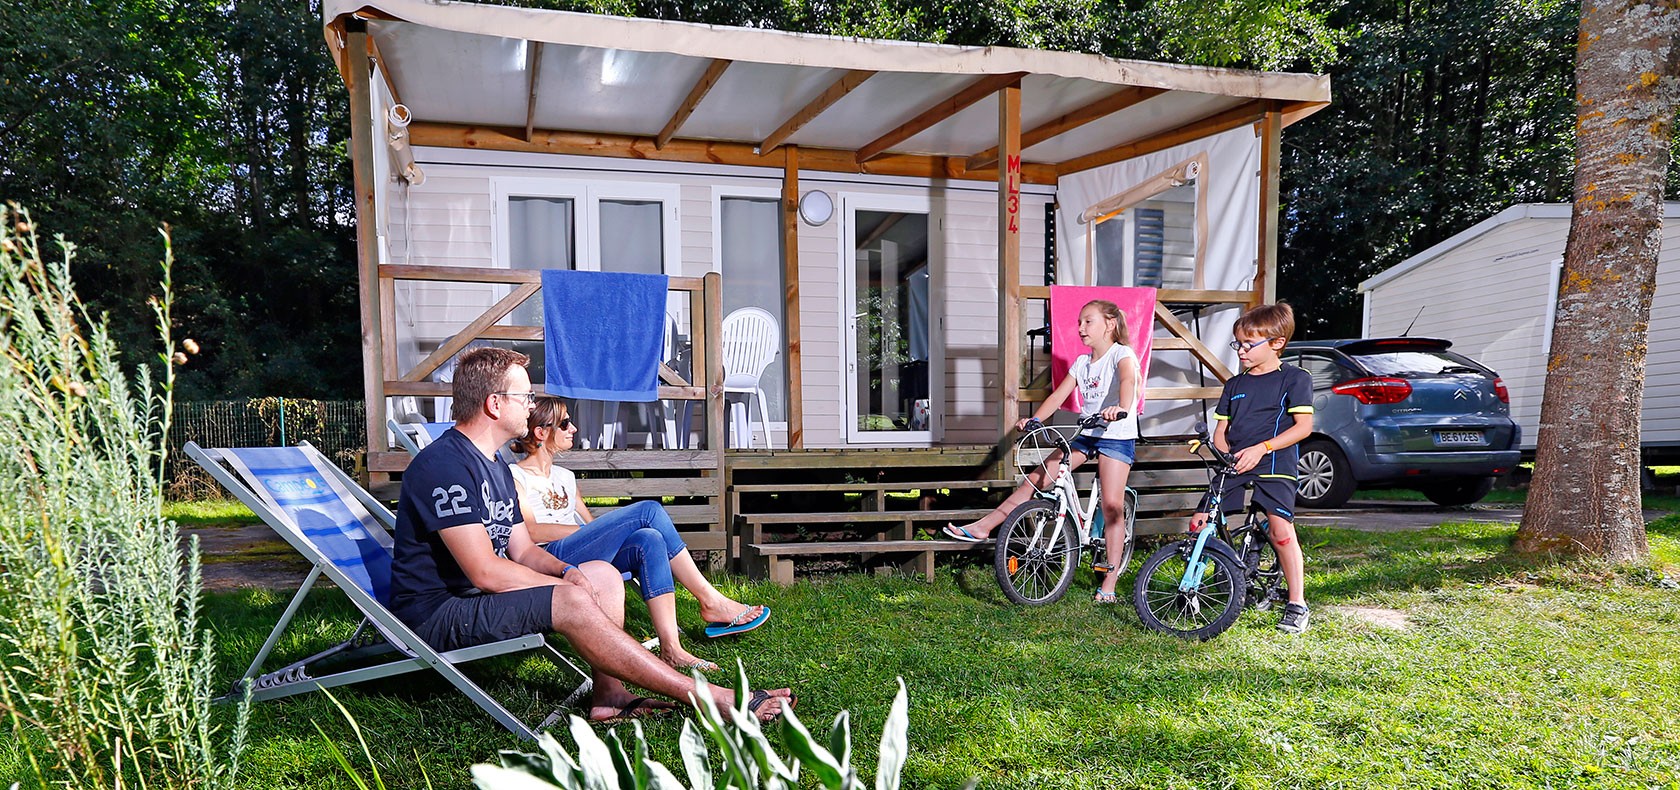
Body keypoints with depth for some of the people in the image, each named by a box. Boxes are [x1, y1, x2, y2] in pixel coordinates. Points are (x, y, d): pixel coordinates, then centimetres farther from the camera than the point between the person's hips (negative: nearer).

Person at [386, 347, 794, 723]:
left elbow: (522, 549, 14)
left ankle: (609, 694, -12)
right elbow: (485, 571, -24)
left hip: (480, 599, 10)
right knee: (572, 603, -29)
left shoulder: (495, 466, 16)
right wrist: (567, 584, -14)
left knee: (604, 574, 4)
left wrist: (568, 571, -7)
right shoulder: (444, 465, -18)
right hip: (436, 616, -10)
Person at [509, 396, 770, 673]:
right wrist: (585, 529, -11)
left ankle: (671, 647, -35)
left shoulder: (564, 476, 29)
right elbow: (529, 531, -8)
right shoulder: (514, 476, 6)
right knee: (648, 511, -21)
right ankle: (711, 601, -17)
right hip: (551, 559, -7)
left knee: (648, 539, -26)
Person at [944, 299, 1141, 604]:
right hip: (1086, 435, 7)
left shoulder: (1121, 353, -8)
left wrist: (1121, 409, -51)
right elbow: (1058, 395, 6)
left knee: (1112, 506, -10)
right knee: (1037, 477, -1)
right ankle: (983, 527, 1)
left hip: (1117, 437, -7)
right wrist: (1033, 420, -10)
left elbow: (1128, 380, -30)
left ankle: (1109, 582, -2)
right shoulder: (1082, 362, 13)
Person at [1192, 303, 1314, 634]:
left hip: (1274, 466, -5)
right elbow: (1221, 429, 18)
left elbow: (1304, 426, -6)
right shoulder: (1235, 384, 17)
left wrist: (1260, 448, -15)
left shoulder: (1295, 378, 2)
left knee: (1280, 529, -18)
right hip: (1233, 466, 5)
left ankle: (1297, 605, -5)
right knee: (1199, 523, -3)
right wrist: (1226, 456, -3)